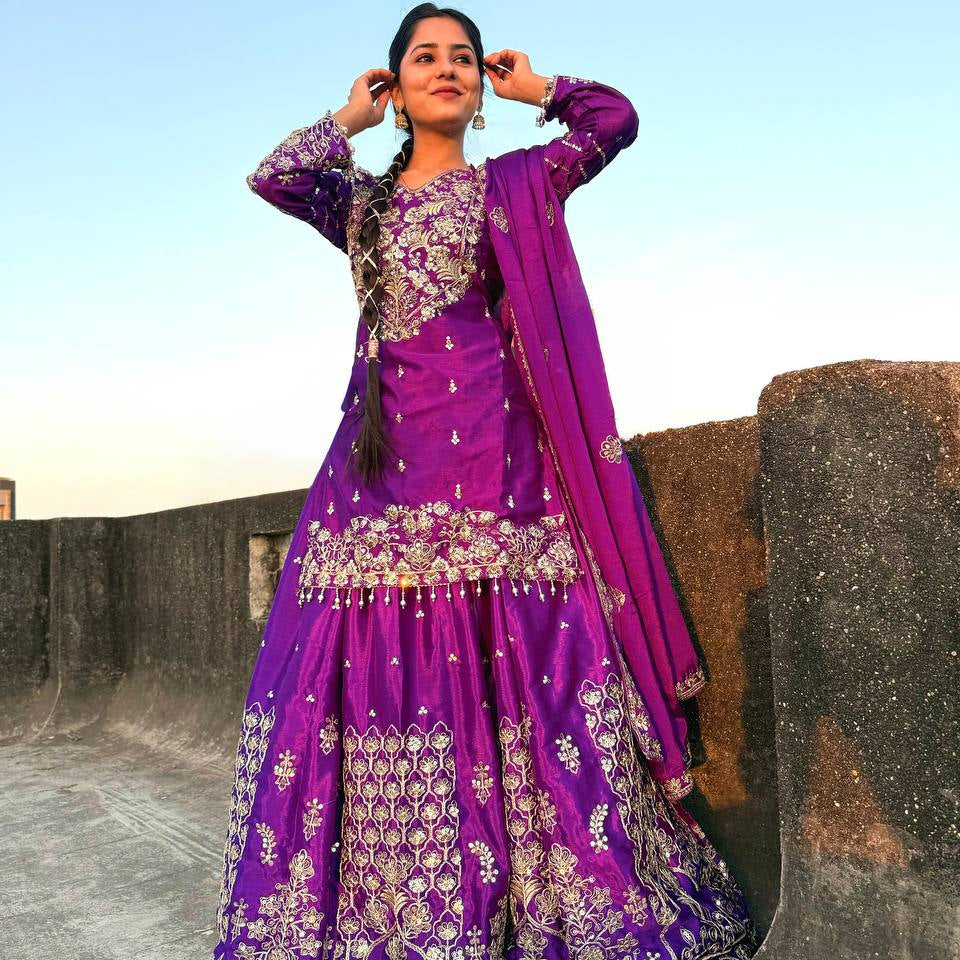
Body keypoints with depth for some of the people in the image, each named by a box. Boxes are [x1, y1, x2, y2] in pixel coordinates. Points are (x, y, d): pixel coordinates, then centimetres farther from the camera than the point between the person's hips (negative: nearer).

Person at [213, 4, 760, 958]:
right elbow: (273, 176, 6)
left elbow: (614, 118, 4)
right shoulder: (363, 202, 22)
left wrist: (533, 87, 20)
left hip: (488, 444, -3)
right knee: (377, 659, -2)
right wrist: (351, 116, 19)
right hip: (384, 450, 3)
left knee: (507, 656, -8)